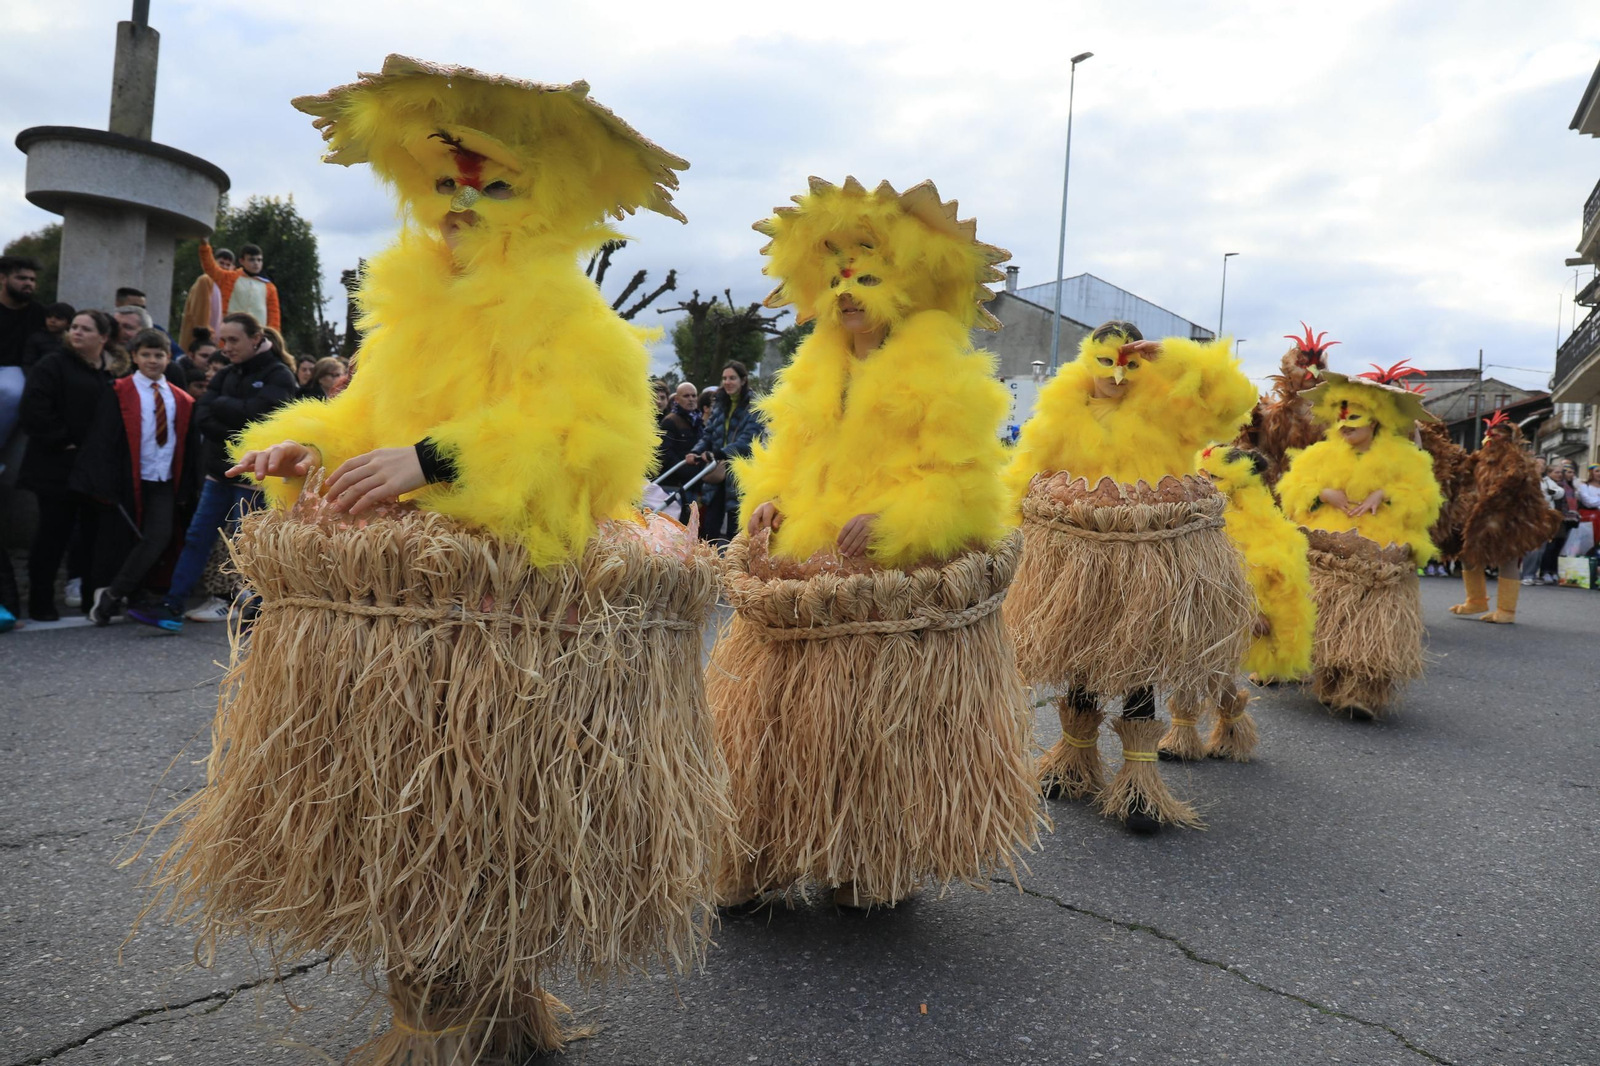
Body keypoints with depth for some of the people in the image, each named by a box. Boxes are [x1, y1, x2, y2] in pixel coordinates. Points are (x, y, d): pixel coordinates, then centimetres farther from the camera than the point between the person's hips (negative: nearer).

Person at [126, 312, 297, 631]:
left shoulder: (278, 376, -7)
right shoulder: (228, 374, 12)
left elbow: (251, 413, -22)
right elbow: (203, 415, 0)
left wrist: (221, 403, -6)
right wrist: (236, 438, -15)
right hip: (220, 471, 7)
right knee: (197, 538, 7)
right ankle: (172, 606, 12)